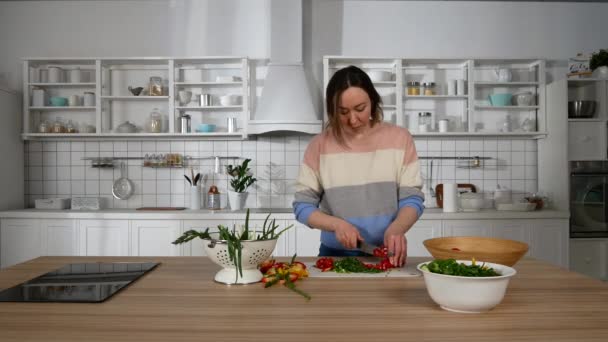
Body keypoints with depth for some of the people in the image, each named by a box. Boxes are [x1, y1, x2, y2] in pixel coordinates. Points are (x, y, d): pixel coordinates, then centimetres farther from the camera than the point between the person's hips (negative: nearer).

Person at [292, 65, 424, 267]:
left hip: (386, 254, 0)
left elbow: (412, 199, -1)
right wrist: (337, 224, -16)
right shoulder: (319, 145, -1)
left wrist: (397, 228, -21)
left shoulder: (399, 138, 0)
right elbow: (302, 206, 1)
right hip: (335, 255, 1)